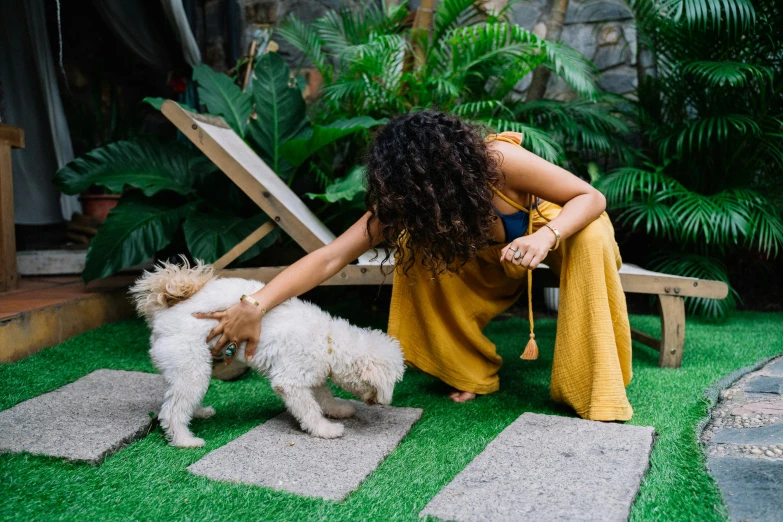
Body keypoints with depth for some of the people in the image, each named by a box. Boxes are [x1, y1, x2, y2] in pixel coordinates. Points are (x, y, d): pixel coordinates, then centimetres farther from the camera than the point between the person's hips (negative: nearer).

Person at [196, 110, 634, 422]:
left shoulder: (499, 161, -38)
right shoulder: (406, 204, -28)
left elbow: (592, 197, -29)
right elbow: (332, 257, -35)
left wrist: (547, 236, -49)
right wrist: (255, 305, -44)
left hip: (555, 231, -2)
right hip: (490, 258, 2)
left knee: (593, 233, -34)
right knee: (415, 249, -23)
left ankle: (596, 388, -20)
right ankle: (473, 372, -5)